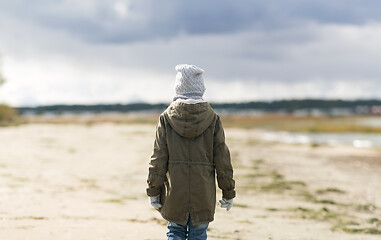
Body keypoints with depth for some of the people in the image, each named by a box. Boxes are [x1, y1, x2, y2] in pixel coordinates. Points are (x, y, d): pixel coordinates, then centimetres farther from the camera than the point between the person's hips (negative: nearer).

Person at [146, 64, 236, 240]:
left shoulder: (166, 118, -4)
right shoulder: (212, 119, -4)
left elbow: (158, 159, -4)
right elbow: (222, 159, -2)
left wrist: (153, 191, 5)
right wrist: (228, 192, 7)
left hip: (174, 193, 0)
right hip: (203, 193, 0)